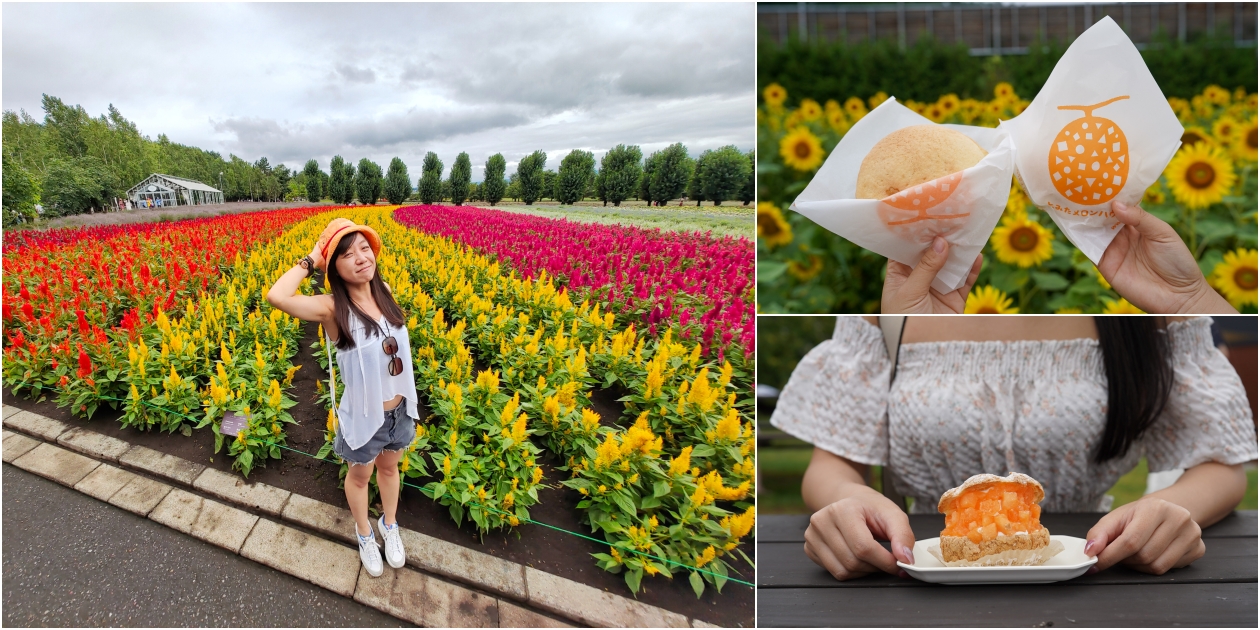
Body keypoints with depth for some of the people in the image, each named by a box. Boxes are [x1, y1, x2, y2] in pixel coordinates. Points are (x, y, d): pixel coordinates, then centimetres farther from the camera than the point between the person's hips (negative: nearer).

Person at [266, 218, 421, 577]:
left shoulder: (385, 291, -9)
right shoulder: (333, 308, -25)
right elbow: (276, 297, -41)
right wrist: (310, 261, -29)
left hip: (400, 409, 4)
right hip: (363, 416, -4)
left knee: (389, 468, 28)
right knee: (360, 476, 23)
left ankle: (390, 525, 54)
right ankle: (364, 534, 50)